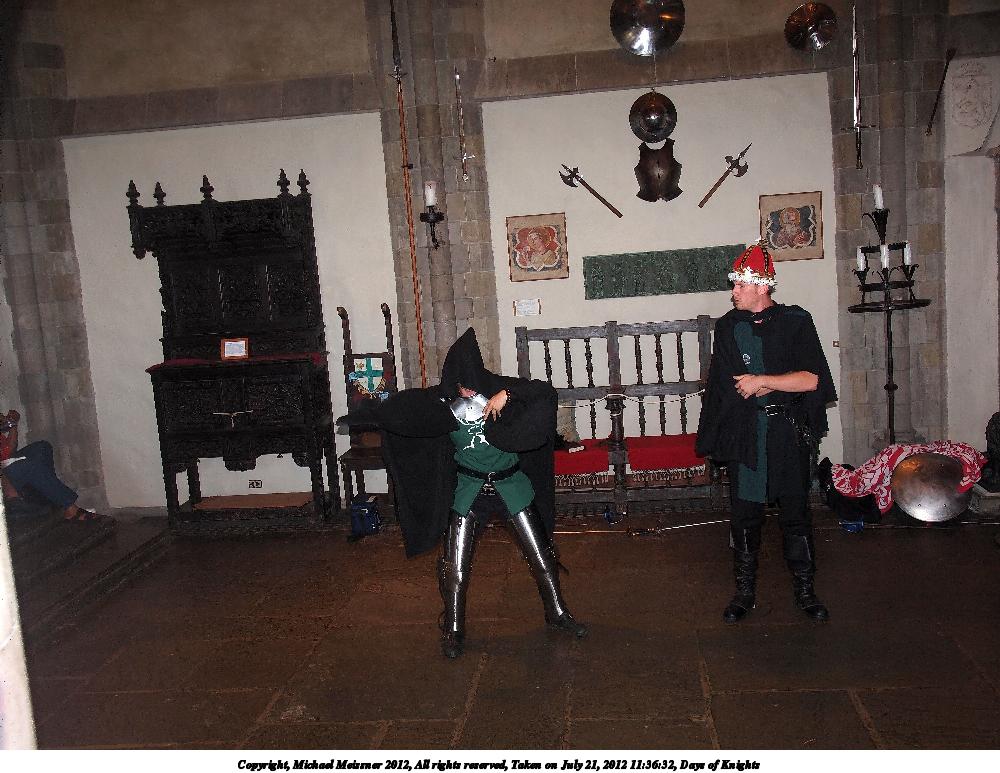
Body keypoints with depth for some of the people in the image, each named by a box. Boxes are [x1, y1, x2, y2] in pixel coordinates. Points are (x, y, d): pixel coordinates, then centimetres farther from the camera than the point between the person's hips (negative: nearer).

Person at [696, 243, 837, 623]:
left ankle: (804, 590, 21)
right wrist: (778, 386, -10)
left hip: (789, 434, -1)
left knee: (795, 512, 7)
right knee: (744, 514, 6)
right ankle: (745, 591, 19)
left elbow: (812, 379, -10)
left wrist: (761, 381, -14)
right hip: (744, 433, 1)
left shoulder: (795, 322, -2)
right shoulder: (728, 326, 4)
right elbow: (729, 385, -3)